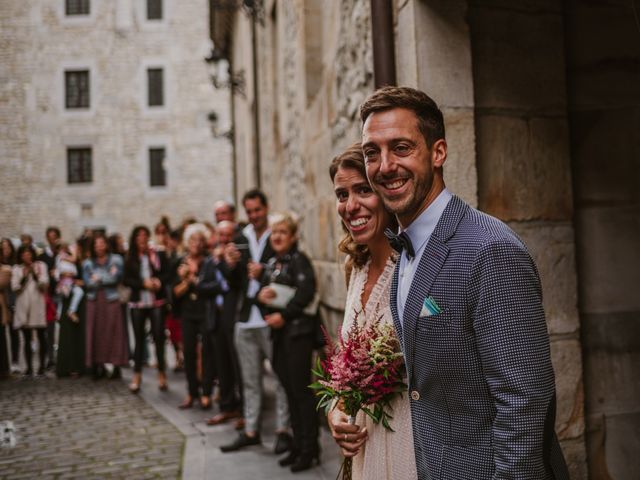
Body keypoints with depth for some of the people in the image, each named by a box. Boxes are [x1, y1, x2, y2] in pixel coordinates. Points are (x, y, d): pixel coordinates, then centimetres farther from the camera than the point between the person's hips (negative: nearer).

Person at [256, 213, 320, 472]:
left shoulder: (299, 259, -7)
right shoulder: (271, 263, 16)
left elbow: (306, 291, -20)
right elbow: (261, 290, 16)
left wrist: (283, 315, -19)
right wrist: (261, 295, -7)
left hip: (298, 330, -7)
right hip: (278, 332, 8)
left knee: (301, 390, -4)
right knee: (289, 390, 11)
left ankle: (309, 449, 6)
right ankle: (298, 446, 20)